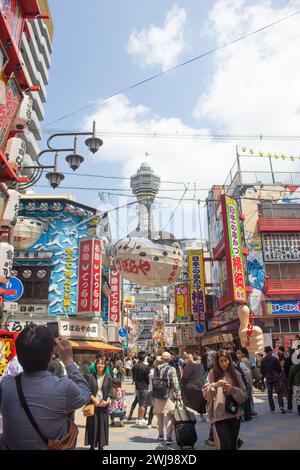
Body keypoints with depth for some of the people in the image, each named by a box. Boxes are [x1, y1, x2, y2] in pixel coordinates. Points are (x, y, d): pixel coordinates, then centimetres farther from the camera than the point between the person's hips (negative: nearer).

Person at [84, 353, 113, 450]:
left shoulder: (108, 378, 1)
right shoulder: (91, 377, -1)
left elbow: (110, 392, 1)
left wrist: (107, 401, -13)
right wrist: (94, 400, -15)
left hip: (103, 405, 1)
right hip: (93, 404, -1)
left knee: (102, 424, 7)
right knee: (93, 424, 5)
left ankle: (101, 445, 20)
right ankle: (92, 445, 18)